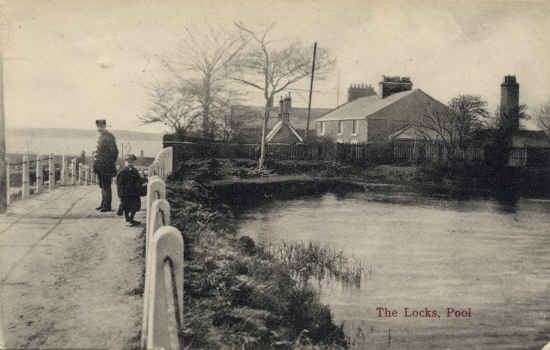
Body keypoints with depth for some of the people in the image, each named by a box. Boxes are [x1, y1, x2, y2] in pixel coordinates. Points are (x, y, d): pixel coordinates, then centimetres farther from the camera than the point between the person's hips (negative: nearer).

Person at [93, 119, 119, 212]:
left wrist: (111, 164, -14)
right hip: (100, 166, 9)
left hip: (107, 166, -9)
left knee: (106, 186, -5)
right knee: (102, 186, 14)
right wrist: (96, 163, 17)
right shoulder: (101, 136, 15)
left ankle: (107, 206, 1)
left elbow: (114, 151, -13)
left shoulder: (109, 137, -11)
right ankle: (103, 204, 23)